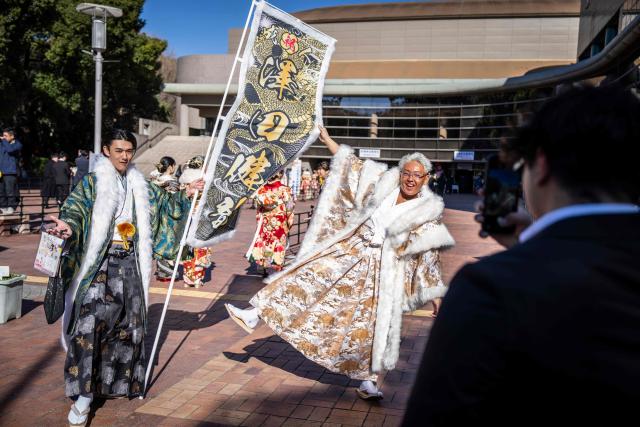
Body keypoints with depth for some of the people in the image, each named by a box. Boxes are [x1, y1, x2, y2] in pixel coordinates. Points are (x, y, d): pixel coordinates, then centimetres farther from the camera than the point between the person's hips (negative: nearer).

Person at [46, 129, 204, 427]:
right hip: (100, 260, -5)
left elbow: (163, 203, 27)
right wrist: (68, 225, -36)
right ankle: (83, 396, -9)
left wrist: (186, 195, 17)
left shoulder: (140, 186, 15)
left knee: (129, 322, 9)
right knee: (90, 322, -15)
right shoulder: (91, 182, -1)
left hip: (130, 261, 5)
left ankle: (118, 380, 27)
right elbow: (75, 208, -15)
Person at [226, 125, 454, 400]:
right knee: (308, 277, -4)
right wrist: (327, 140, 9)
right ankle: (255, 315, 4)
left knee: (372, 324, 4)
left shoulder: (428, 212, -5)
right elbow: (353, 165, 9)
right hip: (350, 250, 2)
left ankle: (368, 382, 21)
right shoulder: (384, 182, -1)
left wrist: (435, 295, 2)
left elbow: (430, 256, 0)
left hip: (382, 268, -2)